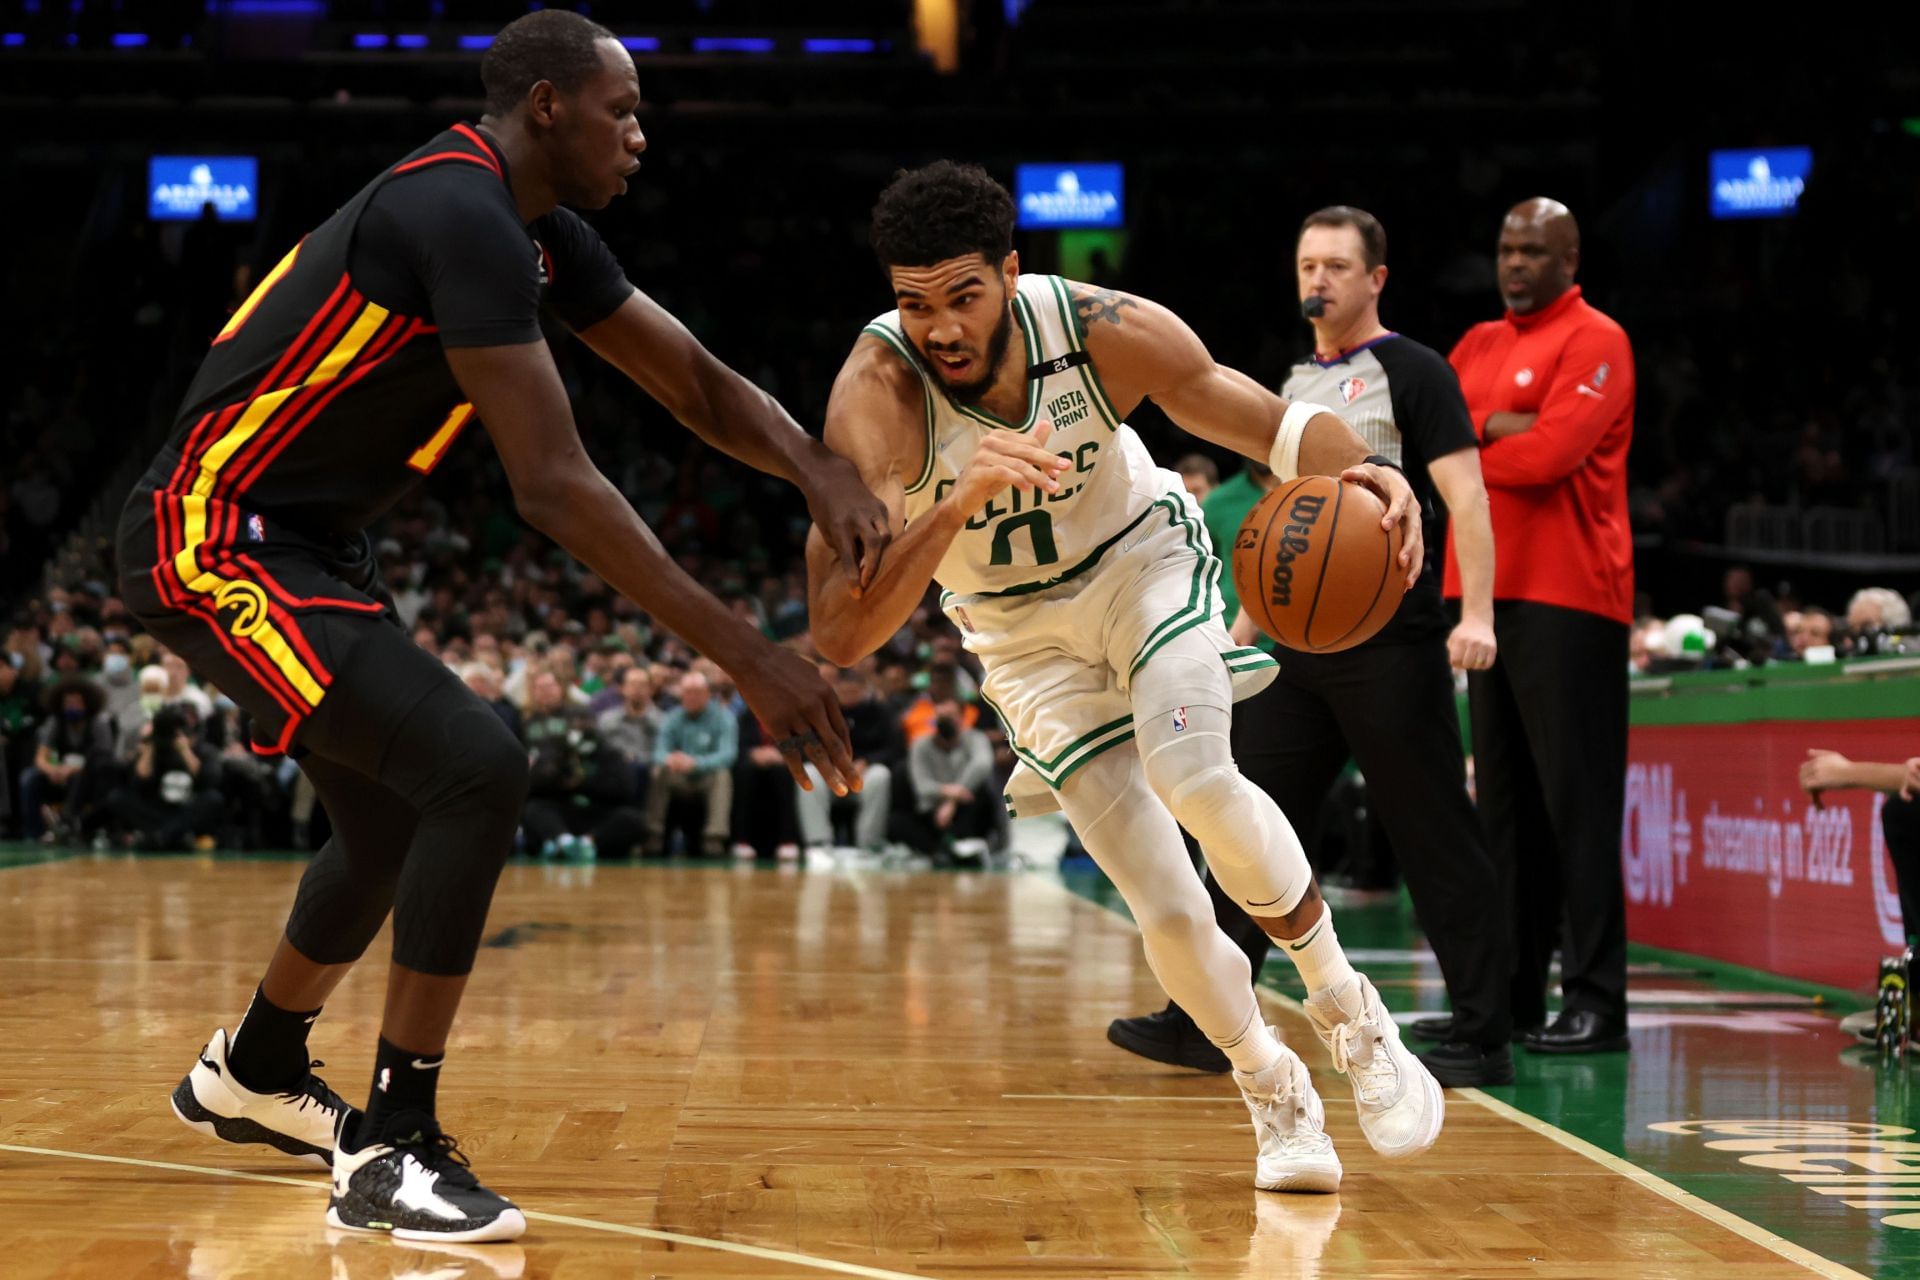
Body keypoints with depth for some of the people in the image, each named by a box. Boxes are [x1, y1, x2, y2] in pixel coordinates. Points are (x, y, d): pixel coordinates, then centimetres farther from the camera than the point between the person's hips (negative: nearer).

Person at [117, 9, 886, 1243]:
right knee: (478, 769, -21)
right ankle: (392, 1152, -13)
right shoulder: (459, 214, -24)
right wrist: (749, 656, -27)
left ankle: (254, 1071, 46)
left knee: (401, 806, 23)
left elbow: (702, 384, 12)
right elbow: (555, 486, -28)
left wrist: (825, 472, -10)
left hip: (308, 543, 11)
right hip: (217, 541, -11)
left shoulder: (544, 236, 8)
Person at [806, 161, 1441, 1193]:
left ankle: (1350, 1014, -5)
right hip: (1022, 631, 0)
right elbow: (841, 635, -41)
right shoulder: (876, 394, -33)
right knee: (1165, 911, -8)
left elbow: (1265, 422, -13)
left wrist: (1358, 469, -36)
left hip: (1142, 556, 0)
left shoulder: (1103, 330, -27)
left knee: (1194, 778, -29)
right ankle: (1275, 1095, 21)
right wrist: (957, 504, -55)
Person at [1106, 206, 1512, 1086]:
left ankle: (1483, 1036, 4)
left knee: (1436, 840, -3)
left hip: (1390, 645, -7)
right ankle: (1206, 1022, 12)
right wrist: (1242, 632, 22)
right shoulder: (1292, 384, 18)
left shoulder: (1412, 372, -4)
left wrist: (1476, 613, -24)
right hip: (1300, 644, 7)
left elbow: (1465, 494, -13)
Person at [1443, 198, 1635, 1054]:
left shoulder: (1595, 343, -4)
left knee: (1576, 800, -8)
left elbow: (1550, 452, -17)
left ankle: (1597, 1001, -7)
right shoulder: (1479, 346, 20)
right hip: (1488, 591, 8)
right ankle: (1509, 994, 15)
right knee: (1503, 799, 10)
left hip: (1568, 598, -8)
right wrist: (1493, 427, -11)